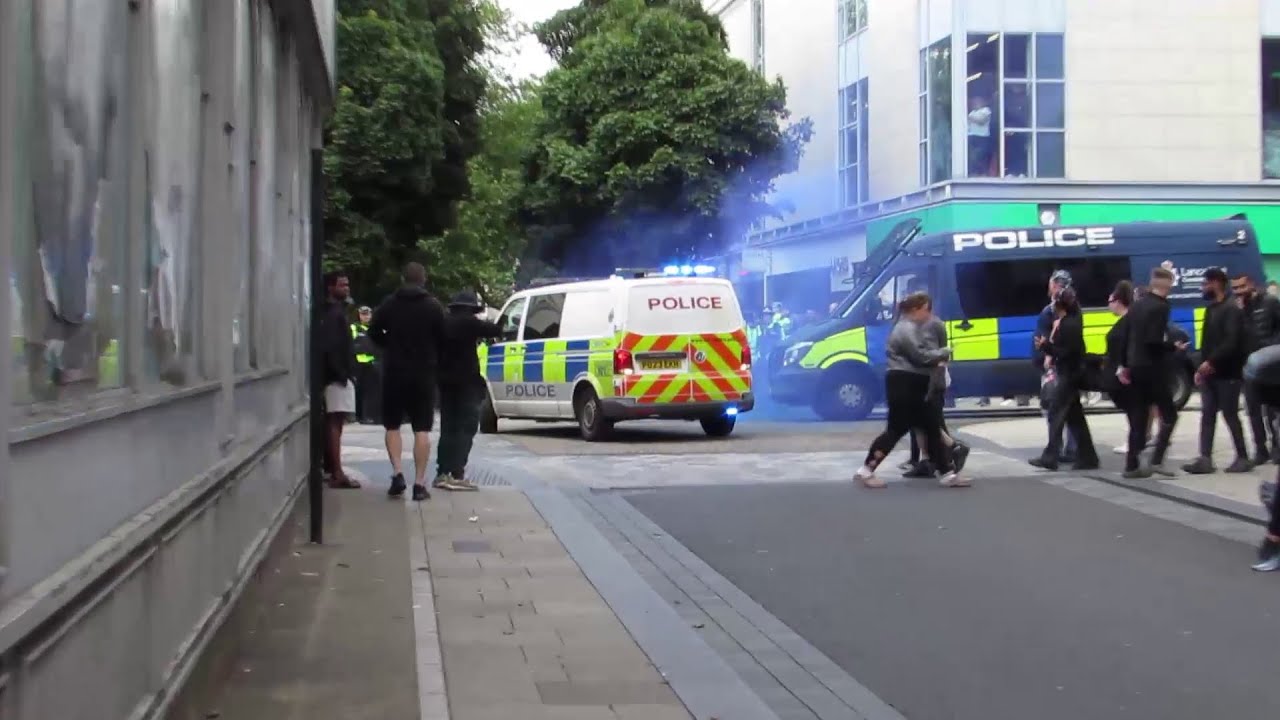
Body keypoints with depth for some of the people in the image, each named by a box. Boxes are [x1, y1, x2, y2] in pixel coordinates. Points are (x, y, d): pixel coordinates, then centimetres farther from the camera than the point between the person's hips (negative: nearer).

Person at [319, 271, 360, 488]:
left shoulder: (337, 311, 18)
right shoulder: (332, 313, -13)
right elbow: (328, 347, -23)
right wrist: (341, 373, -22)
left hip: (340, 375, 10)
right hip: (337, 376, -10)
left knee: (333, 423, 12)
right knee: (335, 423, -11)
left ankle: (332, 470, 18)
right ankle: (337, 473, -14)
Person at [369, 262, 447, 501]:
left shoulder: (389, 304, 0)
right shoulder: (434, 306, -2)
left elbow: (374, 333, 4)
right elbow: (442, 339, -1)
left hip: (394, 372, 1)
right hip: (424, 373, -1)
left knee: (392, 426, 13)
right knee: (422, 429, 1)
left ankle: (397, 473, -4)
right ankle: (419, 483, -4)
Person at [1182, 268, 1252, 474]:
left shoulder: (1232, 310, -12)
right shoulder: (1210, 309, 15)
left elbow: (1232, 342, -22)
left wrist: (1211, 362, -26)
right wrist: (1201, 368, 11)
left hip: (1226, 373, -8)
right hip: (1210, 373, 8)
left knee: (1230, 415, -2)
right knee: (1208, 415, 3)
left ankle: (1243, 458, 9)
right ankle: (1205, 459, 0)